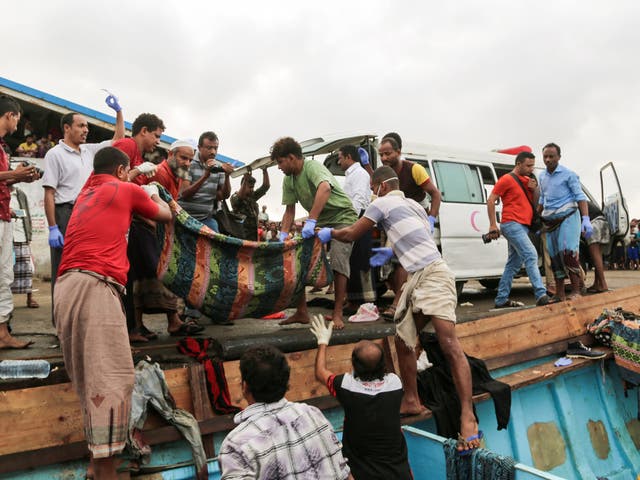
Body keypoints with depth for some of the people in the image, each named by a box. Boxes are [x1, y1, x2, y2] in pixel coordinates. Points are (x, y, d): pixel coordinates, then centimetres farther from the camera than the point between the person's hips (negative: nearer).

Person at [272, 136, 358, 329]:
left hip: (342, 216, -8)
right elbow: (289, 211, 4)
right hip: (319, 220, 8)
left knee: (338, 262, -19)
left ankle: (337, 314, -10)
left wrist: (311, 221, -51)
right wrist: (283, 236, -11)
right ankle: (302, 311, 4)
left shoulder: (313, 167, -24)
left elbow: (325, 188, -45)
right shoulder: (289, 180, 1)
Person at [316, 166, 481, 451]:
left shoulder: (383, 203, 2)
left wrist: (328, 232, 26)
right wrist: (393, 252, 38)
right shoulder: (412, 204, 25)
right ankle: (411, 402, 24)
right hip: (416, 278, 10)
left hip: (432, 274, -10)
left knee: (449, 345, -17)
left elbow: (351, 235, 8)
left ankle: (468, 417, -22)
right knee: (403, 340, 12)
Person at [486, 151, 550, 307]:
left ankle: (501, 300, 15)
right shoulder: (507, 179, -3)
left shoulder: (528, 180, 20)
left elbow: (536, 203, 19)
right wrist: (493, 225, -12)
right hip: (512, 224, -8)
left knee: (513, 264, 9)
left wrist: (535, 189, 0)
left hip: (523, 226, 8)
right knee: (531, 255, -20)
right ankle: (541, 295, -25)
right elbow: (491, 200, -6)